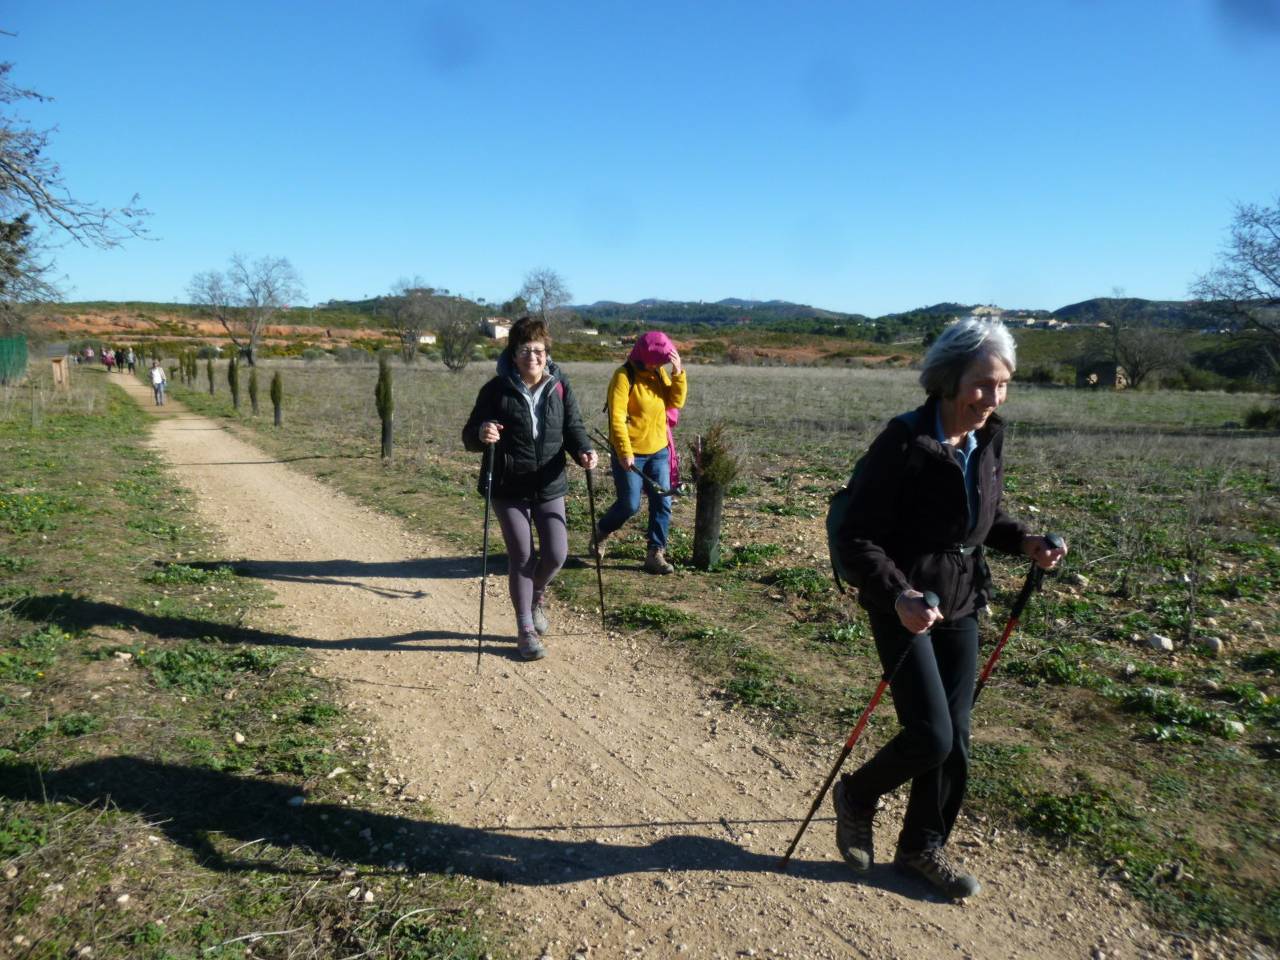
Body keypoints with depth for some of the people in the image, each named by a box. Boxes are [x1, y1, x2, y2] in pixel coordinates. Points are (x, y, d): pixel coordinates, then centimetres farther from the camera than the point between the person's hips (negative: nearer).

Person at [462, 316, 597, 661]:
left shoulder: (560, 386, -1)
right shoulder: (497, 389, -9)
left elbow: (573, 427, 5)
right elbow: (470, 436, -6)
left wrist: (583, 451, -17)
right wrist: (481, 434, -31)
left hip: (549, 486, 2)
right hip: (508, 488, -2)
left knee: (556, 554, 0)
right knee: (521, 556, 1)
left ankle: (536, 595, 36)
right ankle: (526, 630, 18)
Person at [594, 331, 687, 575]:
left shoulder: (659, 373, 5)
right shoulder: (624, 377, -15)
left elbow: (676, 401, -3)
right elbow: (616, 418, -20)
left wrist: (678, 372, -14)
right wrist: (625, 452, -24)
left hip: (658, 451, 6)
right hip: (630, 453, -6)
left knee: (662, 503, 3)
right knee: (630, 505, 1)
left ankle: (655, 553, 12)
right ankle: (601, 532, 30)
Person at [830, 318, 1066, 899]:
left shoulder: (989, 440, 1)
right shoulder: (903, 443, -21)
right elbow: (854, 538, -21)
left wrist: (1024, 543, -2)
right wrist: (897, 594, -35)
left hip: (961, 606, 7)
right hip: (903, 606, -6)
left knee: (955, 740, 12)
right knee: (930, 736, -9)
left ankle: (922, 848, 33)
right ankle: (856, 797, 22)